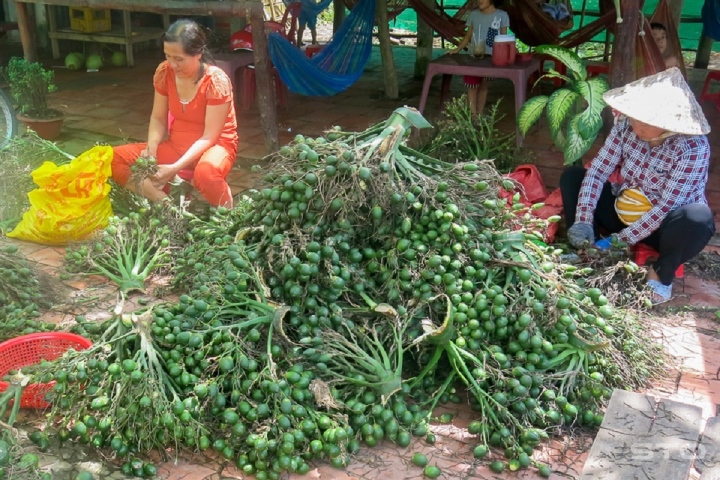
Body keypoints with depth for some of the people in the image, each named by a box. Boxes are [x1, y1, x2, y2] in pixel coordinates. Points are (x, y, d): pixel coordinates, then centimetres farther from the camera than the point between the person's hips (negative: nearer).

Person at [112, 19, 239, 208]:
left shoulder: (216, 81, -21)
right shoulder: (165, 72, -7)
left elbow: (209, 137, -21)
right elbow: (158, 118, 3)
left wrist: (175, 168, -30)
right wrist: (151, 148, -17)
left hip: (214, 145, -5)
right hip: (176, 145, 6)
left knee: (206, 173, -43)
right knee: (113, 158, -12)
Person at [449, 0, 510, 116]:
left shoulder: (502, 15, -2)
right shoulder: (473, 15, 3)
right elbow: (468, 36, 8)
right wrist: (458, 49, -6)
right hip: (473, 57, 1)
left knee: (483, 86, 10)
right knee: (472, 86, -2)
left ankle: (480, 115, 19)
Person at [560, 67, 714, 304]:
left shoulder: (693, 147, -26)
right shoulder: (627, 126, -14)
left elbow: (667, 206, -28)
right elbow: (596, 171, -15)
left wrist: (621, 240, -30)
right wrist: (583, 221, -27)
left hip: (664, 226, -4)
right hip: (624, 213, 4)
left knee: (697, 218, -38)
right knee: (572, 175, -9)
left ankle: (662, 273, -10)